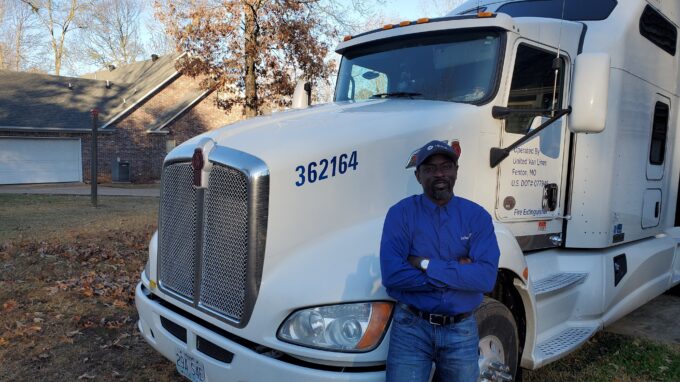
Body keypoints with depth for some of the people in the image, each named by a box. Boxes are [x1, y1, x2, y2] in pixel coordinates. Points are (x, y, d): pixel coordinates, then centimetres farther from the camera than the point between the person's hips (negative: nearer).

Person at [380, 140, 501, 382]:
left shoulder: (477, 216, -1)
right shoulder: (401, 213, -7)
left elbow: (486, 278, -14)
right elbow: (392, 274, -18)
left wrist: (426, 265, -18)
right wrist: (458, 273, -16)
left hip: (461, 330, 2)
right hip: (411, 327, -2)